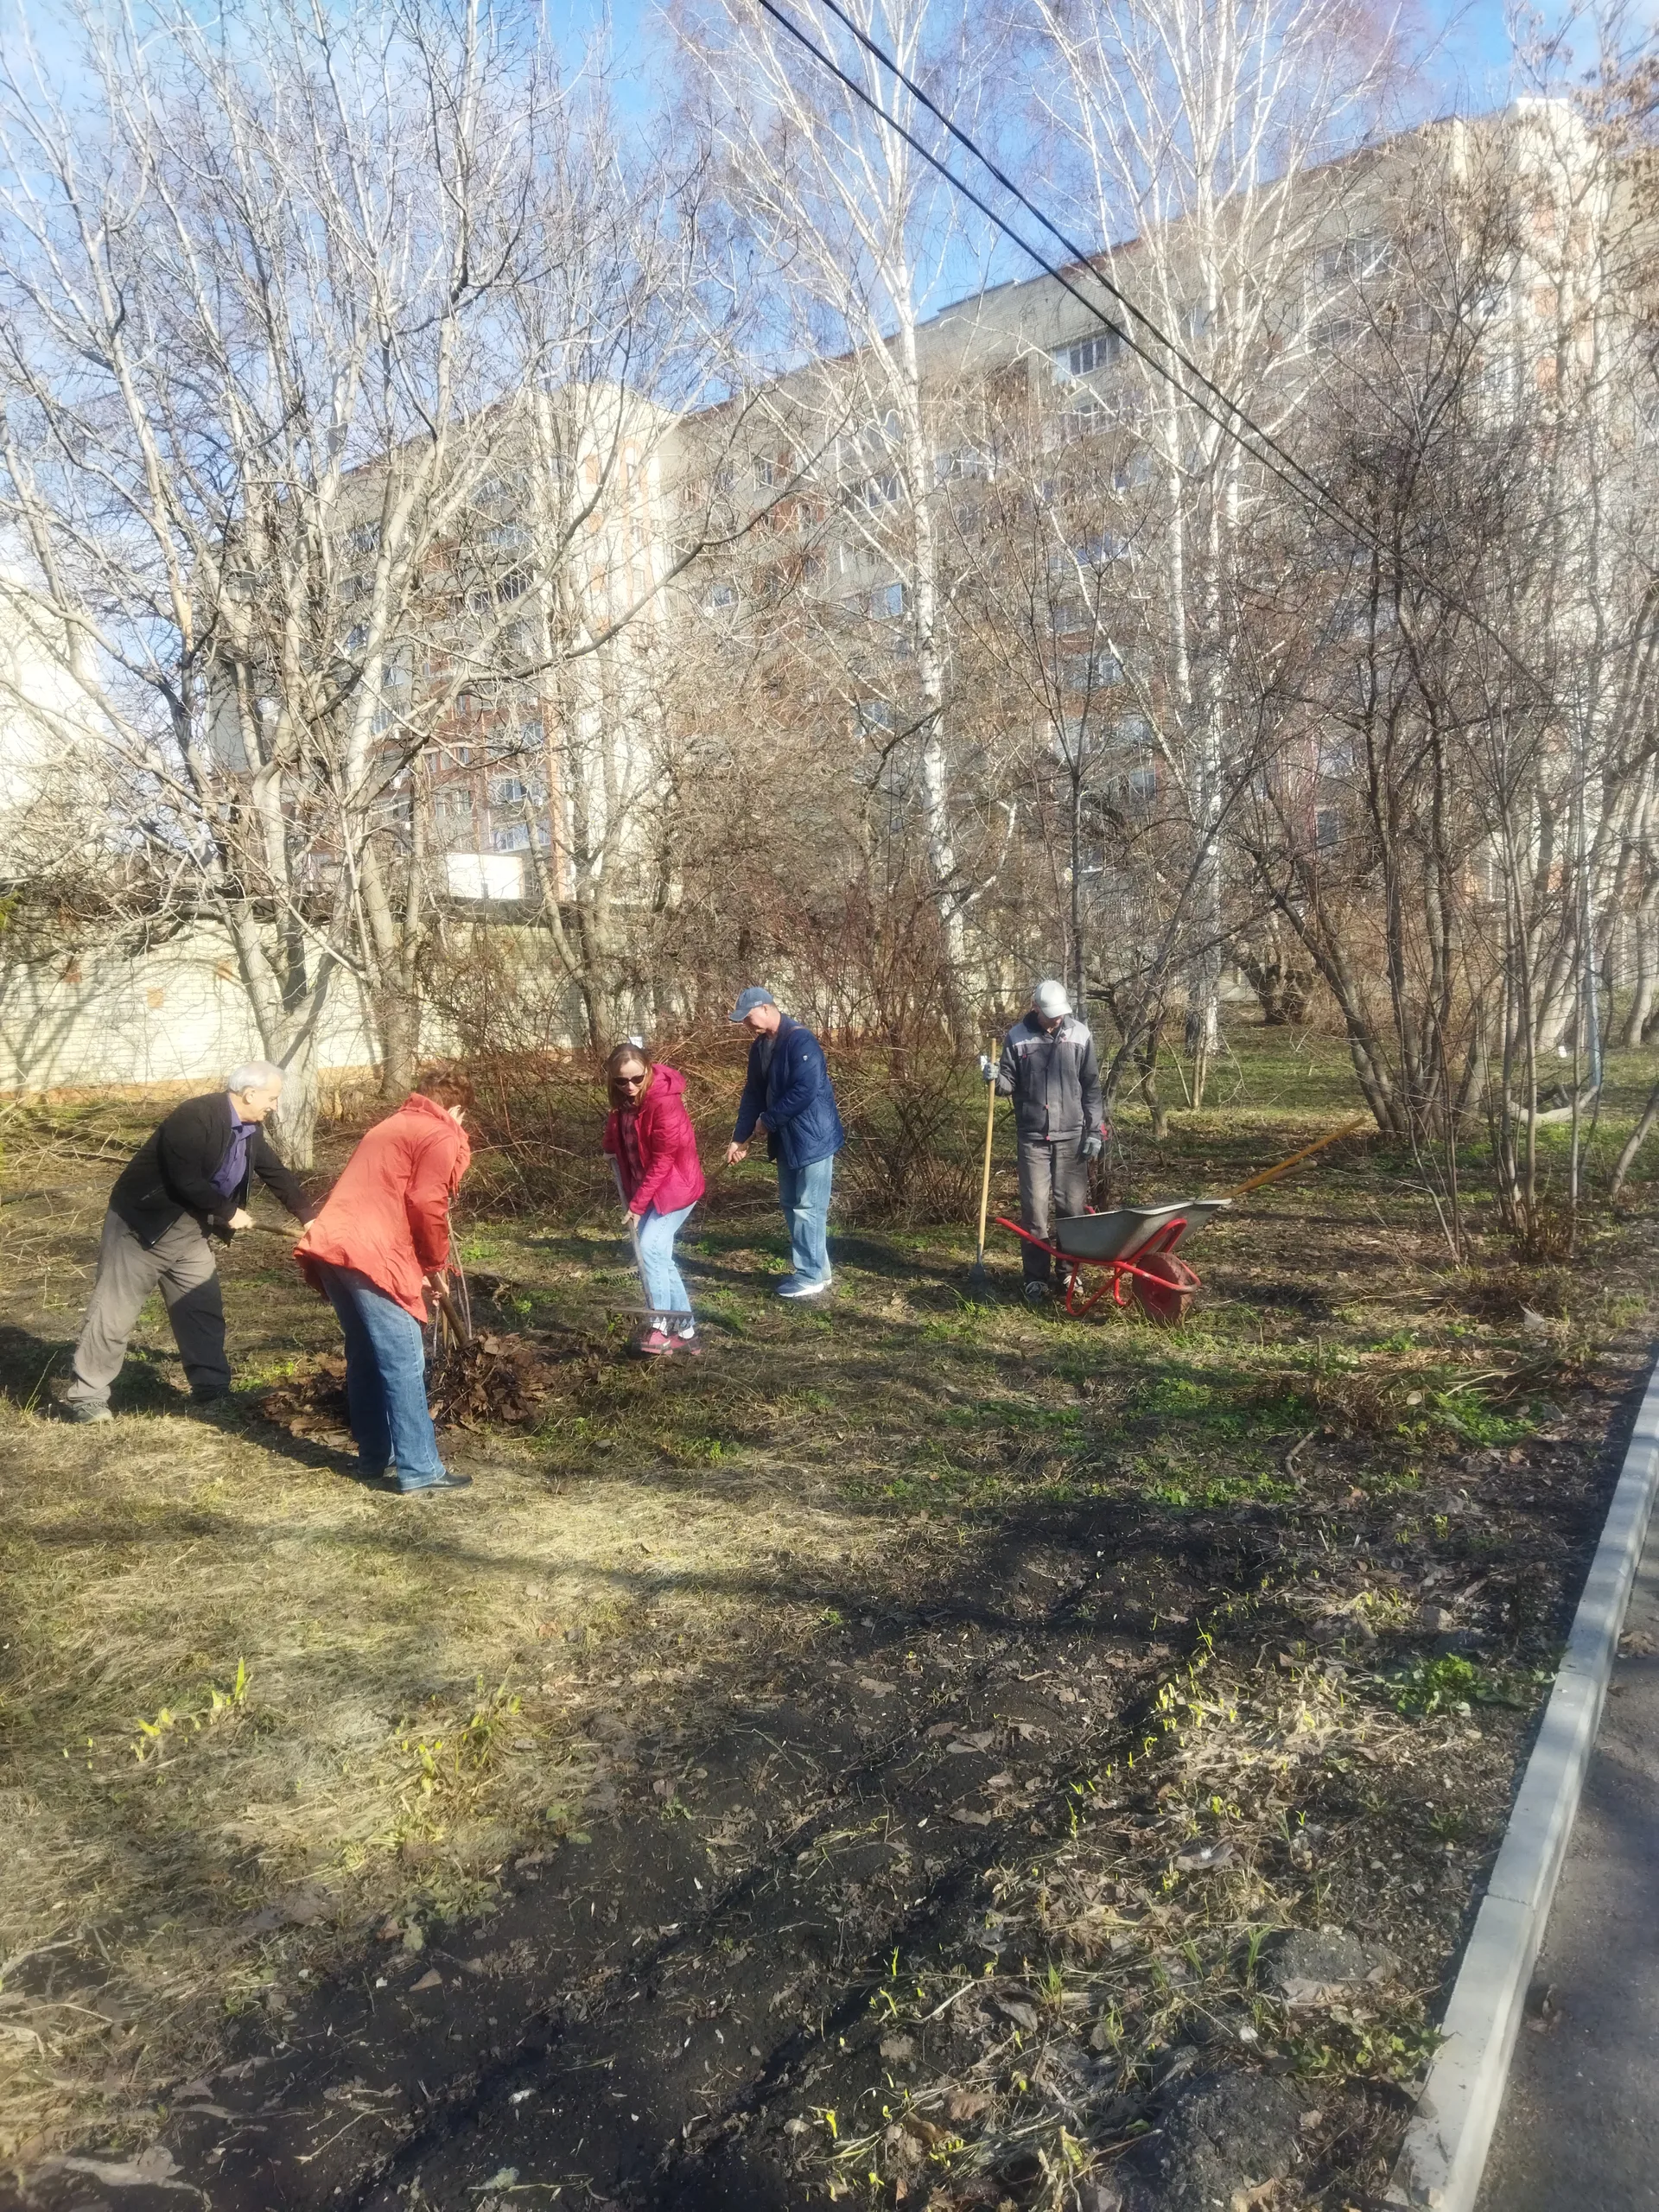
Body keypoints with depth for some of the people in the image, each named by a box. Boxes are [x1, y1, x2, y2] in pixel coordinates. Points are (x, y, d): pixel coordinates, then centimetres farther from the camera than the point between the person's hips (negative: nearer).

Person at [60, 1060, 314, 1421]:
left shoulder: (250, 1129, 1)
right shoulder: (194, 1118, -26)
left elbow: (275, 1172, 11)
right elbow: (188, 1182, -28)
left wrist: (311, 1216, 10)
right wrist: (229, 1213, -15)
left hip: (191, 1229, 8)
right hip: (144, 1222, -8)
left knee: (203, 1310, 9)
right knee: (115, 1312, 1)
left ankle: (213, 1392, 17)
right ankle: (84, 1396, 12)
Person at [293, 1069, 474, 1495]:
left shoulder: (394, 1125, 28)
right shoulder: (442, 1136, 0)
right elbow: (426, 1206, -11)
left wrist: (420, 1265, 28)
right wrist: (436, 1264, 4)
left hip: (330, 1244, 9)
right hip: (370, 1255, -9)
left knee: (366, 1355, 19)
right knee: (404, 1363, -4)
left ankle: (376, 1455, 28)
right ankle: (420, 1471, -3)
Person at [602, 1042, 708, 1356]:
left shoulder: (664, 1102, -25)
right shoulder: (626, 1100, -1)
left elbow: (663, 1160, -22)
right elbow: (621, 1142, 19)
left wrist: (638, 1204, -19)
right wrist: (612, 1141, -1)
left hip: (675, 1186, -8)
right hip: (646, 1187, 8)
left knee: (650, 1248, -19)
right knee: (659, 1257, 7)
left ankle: (659, 1325, -11)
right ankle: (685, 1330, 15)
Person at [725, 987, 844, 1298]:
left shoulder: (800, 1041, -20)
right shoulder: (759, 1047, 8)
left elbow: (806, 1091, -27)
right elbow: (753, 1094, 12)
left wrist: (767, 1121, -17)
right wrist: (739, 1138, 5)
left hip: (813, 1137, -10)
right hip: (786, 1139, 10)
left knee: (808, 1207, -3)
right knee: (791, 1204, 15)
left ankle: (811, 1276, 6)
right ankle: (816, 1268, 25)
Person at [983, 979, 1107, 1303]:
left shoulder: (1080, 1034, 1)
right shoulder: (1018, 1037, 0)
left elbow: (1091, 1086, 4)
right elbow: (1011, 1085, 6)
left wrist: (1096, 1131, -1)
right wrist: (995, 1077, -16)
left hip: (1072, 1138, 1)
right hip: (1033, 1138, 0)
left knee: (1073, 1208, 5)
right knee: (1034, 1209, 0)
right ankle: (1036, 1278, 10)